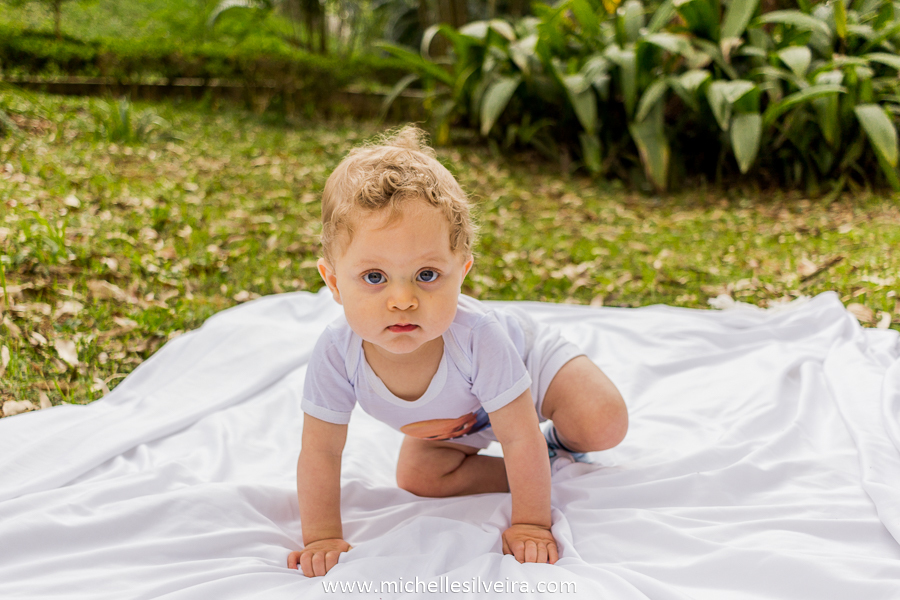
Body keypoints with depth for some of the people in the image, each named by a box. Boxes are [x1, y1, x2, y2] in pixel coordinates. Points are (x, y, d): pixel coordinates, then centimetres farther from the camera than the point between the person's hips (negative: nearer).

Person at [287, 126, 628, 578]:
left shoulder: (475, 337, -46)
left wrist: (531, 524, -26)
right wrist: (322, 536, -21)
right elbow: (320, 452, -23)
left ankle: (559, 442, 13)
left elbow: (519, 437, -33)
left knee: (605, 424, -23)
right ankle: (541, 468, 6)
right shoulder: (337, 353, -38)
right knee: (417, 478, -10)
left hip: (531, 359, -4)